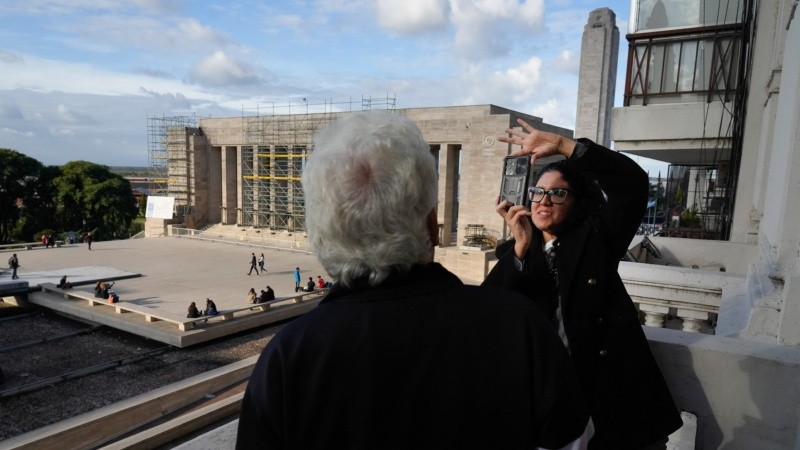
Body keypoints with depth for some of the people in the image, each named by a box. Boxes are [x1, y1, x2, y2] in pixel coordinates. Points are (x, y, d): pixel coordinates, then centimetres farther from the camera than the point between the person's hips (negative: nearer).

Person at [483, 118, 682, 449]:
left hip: (606, 381, -1)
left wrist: (560, 145, -17)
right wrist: (520, 247, -20)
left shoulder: (595, 238, 1)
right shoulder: (515, 252, 5)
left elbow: (633, 180, -12)